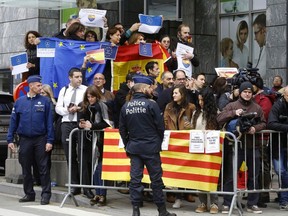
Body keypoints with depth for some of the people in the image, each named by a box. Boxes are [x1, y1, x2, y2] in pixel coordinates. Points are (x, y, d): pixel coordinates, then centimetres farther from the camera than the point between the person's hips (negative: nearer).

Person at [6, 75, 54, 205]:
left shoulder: (44, 101, 0)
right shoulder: (20, 102, 3)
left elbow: (49, 122, -2)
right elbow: (13, 121, 6)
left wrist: (50, 140, -8)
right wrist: (10, 140, 1)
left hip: (40, 139, -2)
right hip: (25, 139, 2)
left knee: (43, 168, -3)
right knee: (26, 169, 9)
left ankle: (46, 194, 3)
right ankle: (29, 194, 20)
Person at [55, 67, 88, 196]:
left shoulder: (86, 90, 2)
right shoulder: (64, 90, 13)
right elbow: (58, 108, 9)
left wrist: (79, 109, -16)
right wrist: (67, 110, -9)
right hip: (66, 124, 4)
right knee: (70, 157, 6)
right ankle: (75, 185, 13)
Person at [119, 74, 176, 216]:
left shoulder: (126, 106, 3)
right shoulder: (151, 105, -11)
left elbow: (122, 129, 8)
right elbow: (160, 126, -7)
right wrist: (158, 143, 10)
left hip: (134, 147, 4)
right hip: (150, 148, -4)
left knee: (135, 178, 5)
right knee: (156, 179, 4)